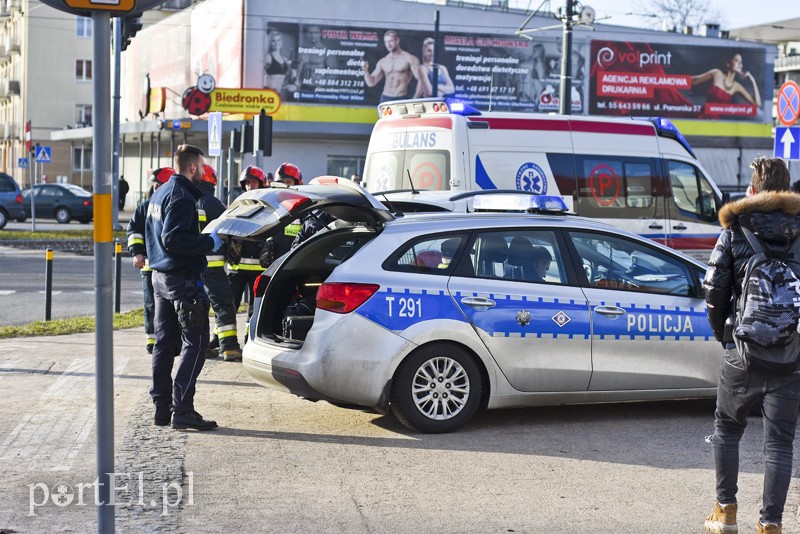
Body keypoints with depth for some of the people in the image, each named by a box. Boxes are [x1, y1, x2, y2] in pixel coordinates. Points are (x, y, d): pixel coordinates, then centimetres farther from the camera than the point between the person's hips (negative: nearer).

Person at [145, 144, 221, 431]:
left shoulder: (159, 193, 16)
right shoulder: (181, 197, -16)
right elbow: (173, 239, -24)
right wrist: (209, 242, -15)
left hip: (161, 275, 10)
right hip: (182, 278, -10)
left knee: (165, 342, 12)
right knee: (195, 342, -7)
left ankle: (162, 406, 15)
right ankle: (182, 409, -11)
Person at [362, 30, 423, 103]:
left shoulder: (409, 59, -2)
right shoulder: (383, 62, 10)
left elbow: (420, 79, -7)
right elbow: (371, 82, 12)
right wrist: (366, 71, -8)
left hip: (402, 100, -4)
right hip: (385, 99, 4)